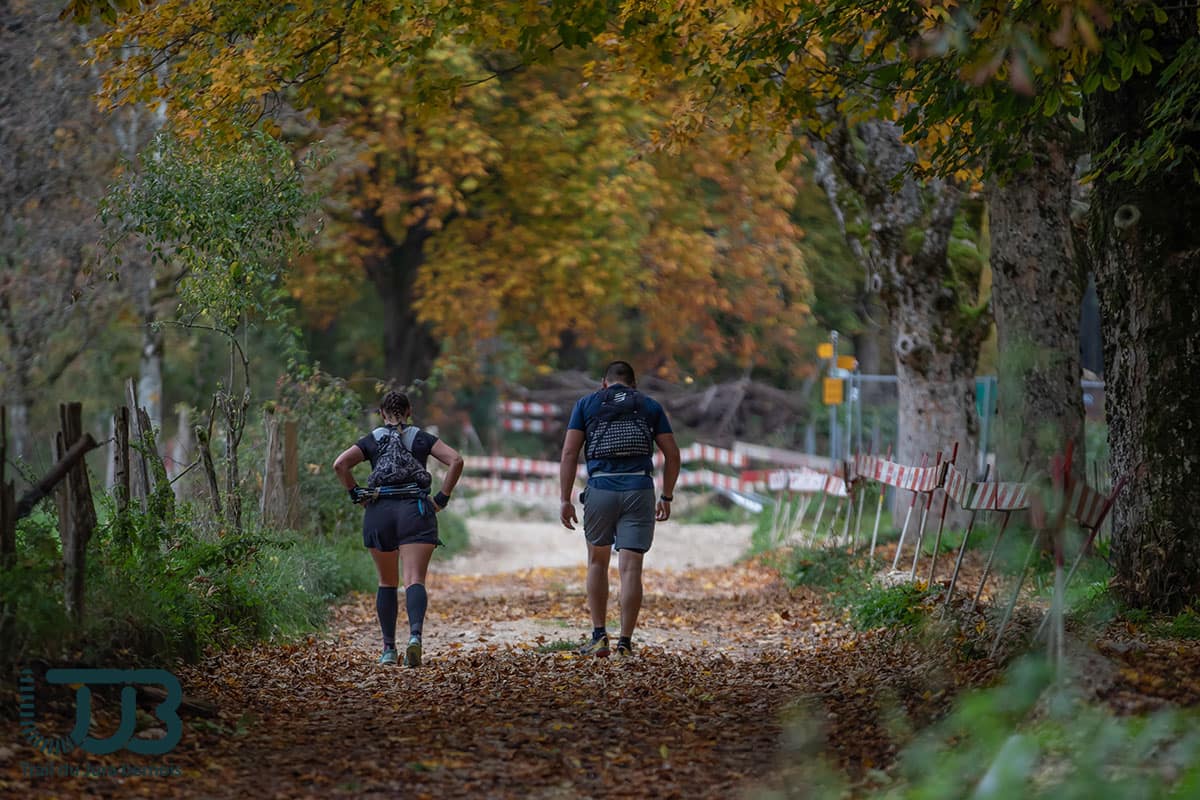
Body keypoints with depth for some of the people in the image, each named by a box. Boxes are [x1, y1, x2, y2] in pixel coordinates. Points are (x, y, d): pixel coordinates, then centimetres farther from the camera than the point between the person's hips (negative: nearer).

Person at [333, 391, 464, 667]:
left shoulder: (371, 441, 11)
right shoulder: (422, 439, 11)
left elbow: (340, 464, -4)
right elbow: (456, 460, -2)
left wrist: (356, 494, 5)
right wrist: (442, 498, 3)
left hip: (379, 512, 1)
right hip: (416, 510, -1)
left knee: (387, 583, 15)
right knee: (414, 580, -10)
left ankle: (389, 649, 14)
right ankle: (415, 635, -35)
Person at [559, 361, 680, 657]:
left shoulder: (586, 404, 12)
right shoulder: (650, 407, 14)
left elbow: (570, 453, 1)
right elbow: (672, 455, 8)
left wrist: (566, 500, 1)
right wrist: (666, 497, 17)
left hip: (600, 489, 0)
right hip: (639, 490, 0)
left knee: (597, 562, 18)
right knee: (630, 568, -2)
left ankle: (599, 636, 13)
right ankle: (625, 642, -7)